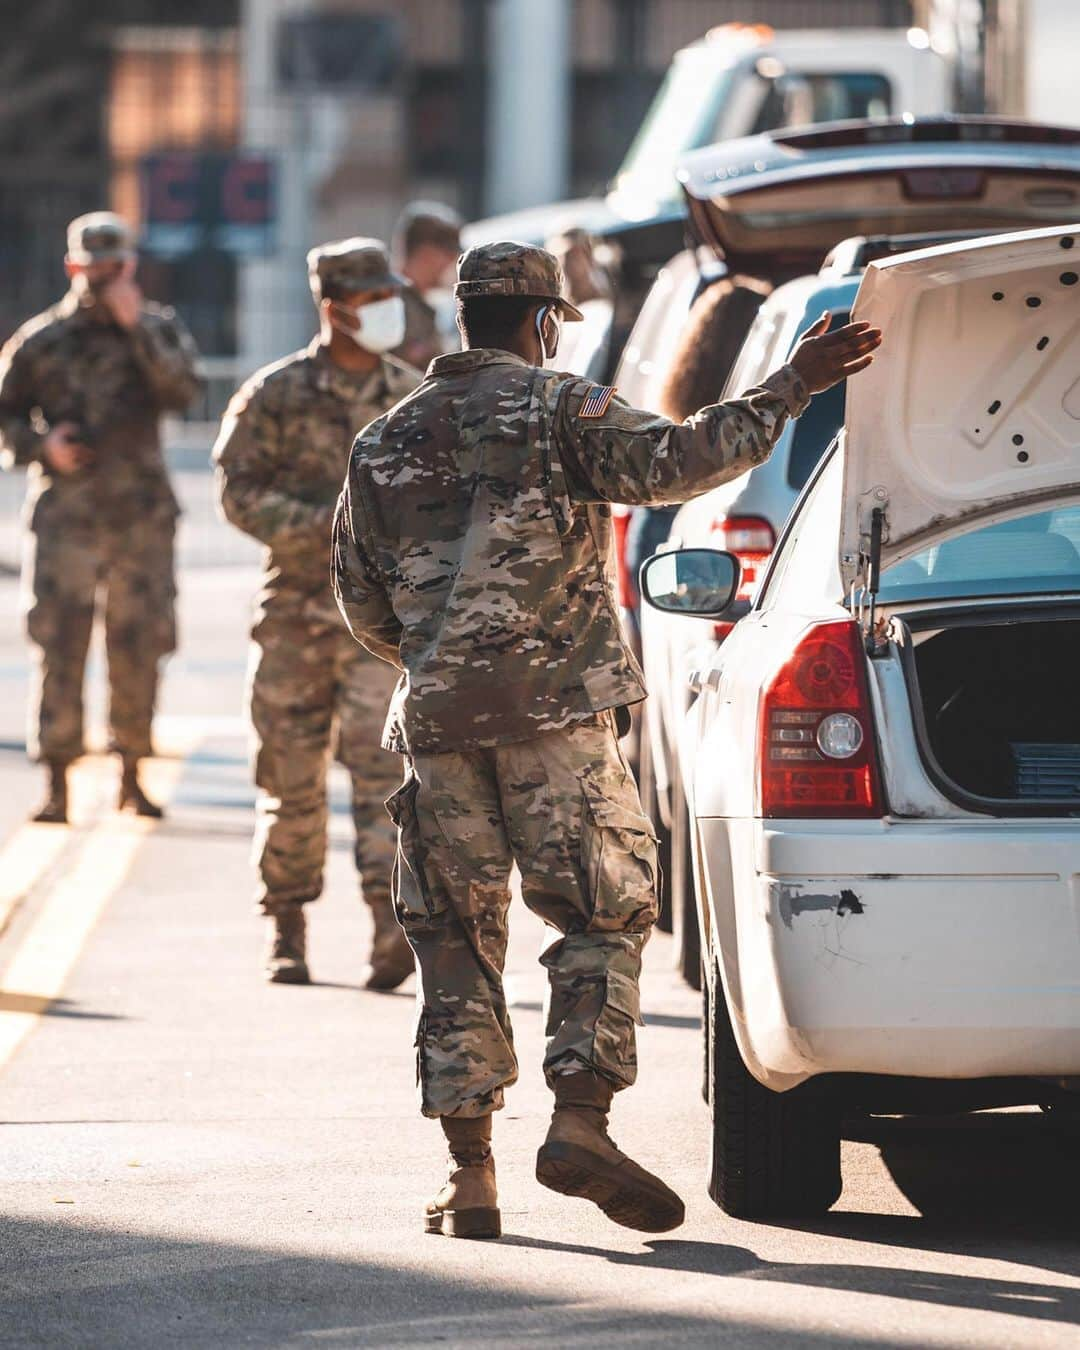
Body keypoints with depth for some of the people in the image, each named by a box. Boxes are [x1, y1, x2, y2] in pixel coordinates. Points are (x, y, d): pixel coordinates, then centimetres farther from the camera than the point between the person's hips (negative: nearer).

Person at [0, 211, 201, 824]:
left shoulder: (160, 330, 7)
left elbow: (182, 391, -11)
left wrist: (136, 326, -16)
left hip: (143, 515, 1)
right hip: (66, 515, -1)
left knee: (139, 649, 5)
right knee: (59, 649, -6)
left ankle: (132, 776, 17)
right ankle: (58, 788, -4)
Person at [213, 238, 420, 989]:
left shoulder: (415, 400, 9)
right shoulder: (278, 396, 0)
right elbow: (240, 492, -5)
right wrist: (323, 525, -17)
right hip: (297, 610, -1)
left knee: (383, 760, -13)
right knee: (293, 778, 5)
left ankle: (393, 920, -22)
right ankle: (287, 931, 17)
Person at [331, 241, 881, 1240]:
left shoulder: (385, 444, 14)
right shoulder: (559, 411, -2)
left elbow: (362, 602, 19)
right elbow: (673, 461, -17)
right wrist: (790, 389, -11)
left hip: (437, 723, 4)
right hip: (555, 715, -4)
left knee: (456, 941, 7)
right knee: (602, 918, 4)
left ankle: (470, 1170, 3)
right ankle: (580, 1123, -11)